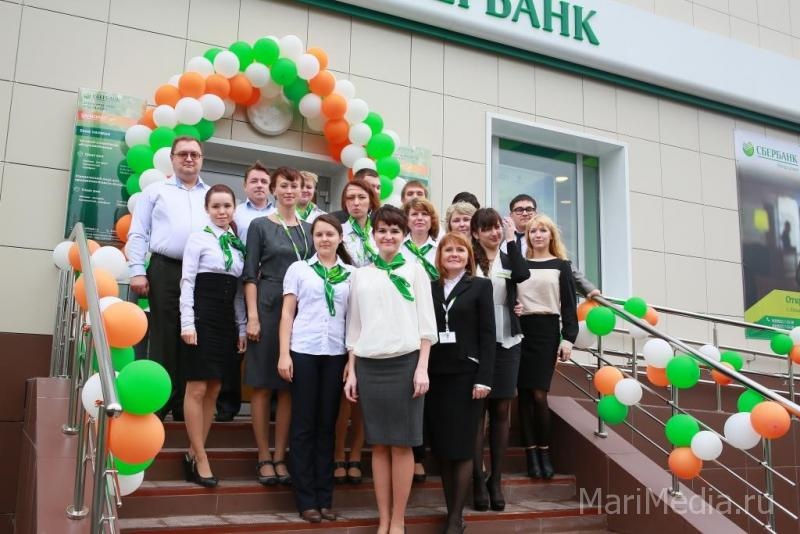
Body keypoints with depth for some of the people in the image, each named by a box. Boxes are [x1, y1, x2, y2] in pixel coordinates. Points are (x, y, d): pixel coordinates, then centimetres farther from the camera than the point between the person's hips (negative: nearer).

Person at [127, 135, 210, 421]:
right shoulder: (155, 191, 12)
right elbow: (138, 234, 6)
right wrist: (137, 271, -5)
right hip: (165, 271, -2)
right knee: (164, 337, -3)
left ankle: (185, 405, 11)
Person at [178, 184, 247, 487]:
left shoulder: (239, 245, 14)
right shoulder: (198, 238, -1)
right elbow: (187, 282, -6)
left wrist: (242, 327, 10)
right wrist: (187, 323, -13)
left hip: (227, 321, 6)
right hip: (202, 317, -6)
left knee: (213, 390, 7)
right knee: (197, 388, -4)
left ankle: (193, 454, 16)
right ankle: (201, 458, 4)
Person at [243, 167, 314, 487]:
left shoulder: (309, 229, 12)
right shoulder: (260, 225, 3)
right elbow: (250, 274, -1)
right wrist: (252, 316, -10)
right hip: (268, 307, -3)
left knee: (289, 386, 6)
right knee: (263, 384, 1)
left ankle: (280, 457, 14)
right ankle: (264, 458, 9)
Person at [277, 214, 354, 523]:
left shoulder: (351, 274, 9)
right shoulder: (298, 269, 6)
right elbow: (287, 313, 4)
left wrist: (353, 358, 1)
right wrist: (284, 354, -5)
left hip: (336, 355, 1)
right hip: (303, 352, -1)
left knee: (327, 425, 6)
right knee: (304, 425, 2)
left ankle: (325, 497, 14)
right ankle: (306, 500, 9)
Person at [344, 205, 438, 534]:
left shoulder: (415, 271, 6)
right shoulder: (360, 275, 12)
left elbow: (426, 322, 2)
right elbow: (354, 326, 13)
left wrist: (422, 368, -7)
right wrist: (351, 371, 7)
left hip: (404, 362, -2)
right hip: (368, 365, 2)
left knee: (401, 443, 0)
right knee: (378, 444, 6)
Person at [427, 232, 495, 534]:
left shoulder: (480, 286, 4)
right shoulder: (429, 288, 10)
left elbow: (487, 334, -2)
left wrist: (483, 378, -10)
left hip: (465, 375, -3)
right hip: (435, 375, 3)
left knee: (461, 447, -1)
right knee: (440, 447, 5)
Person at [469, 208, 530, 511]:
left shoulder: (508, 260, 8)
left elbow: (523, 275, -14)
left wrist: (511, 239, -11)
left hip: (506, 342, 3)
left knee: (502, 410, 7)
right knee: (477, 409, 1)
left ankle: (496, 480, 16)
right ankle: (477, 479, 9)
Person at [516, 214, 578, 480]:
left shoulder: (561, 265, 10)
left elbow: (569, 305, 5)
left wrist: (568, 338, -4)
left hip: (547, 330, -1)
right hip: (521, 330, 2)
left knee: (539, 394, -7)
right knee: (525, 393, 0)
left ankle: (544, 451, 8)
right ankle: (531, 452, 7)